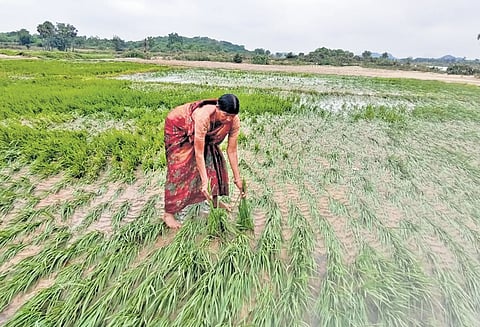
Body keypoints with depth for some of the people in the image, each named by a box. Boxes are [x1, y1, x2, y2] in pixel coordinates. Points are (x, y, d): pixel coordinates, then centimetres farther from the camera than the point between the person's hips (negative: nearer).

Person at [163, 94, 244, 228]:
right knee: (180, 167, -10)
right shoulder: (204, 116, -43)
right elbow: (199, 154, -38)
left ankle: (214, 201, 17)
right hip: (178, 126, -5)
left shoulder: (234, 121, -27)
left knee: (214, 158, -1)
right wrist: (204, 181, -36)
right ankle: (168, 213, 1)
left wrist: (237, 178, -15)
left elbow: (232, 151, -18)